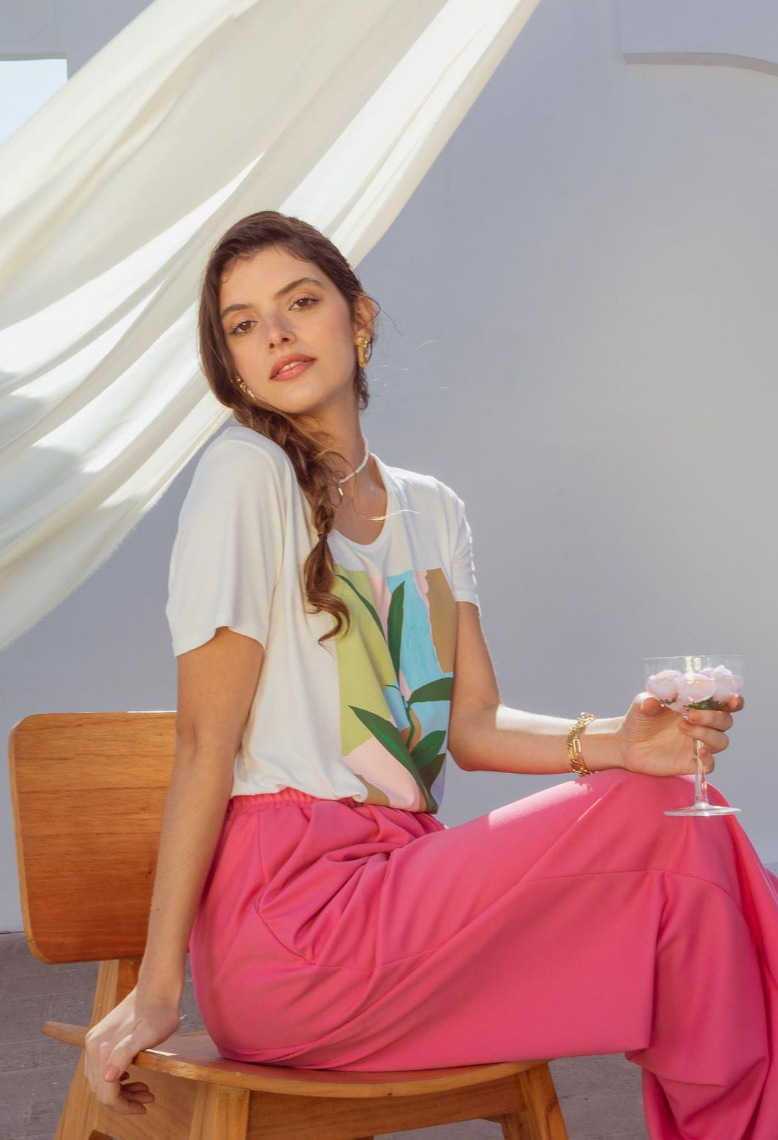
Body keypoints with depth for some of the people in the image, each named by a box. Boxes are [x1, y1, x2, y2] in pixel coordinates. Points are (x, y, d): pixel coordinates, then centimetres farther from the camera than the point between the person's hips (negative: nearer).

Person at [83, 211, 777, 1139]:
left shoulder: (432, 509, 16)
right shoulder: (245, 472, -5)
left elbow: (474, 725, 10)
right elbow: (205, 738, -9)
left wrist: (613, 740, -10)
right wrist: (156, 990, -11)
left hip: (399, 882, 6)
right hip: (290, 913, -6)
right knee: (668, 823, -12)